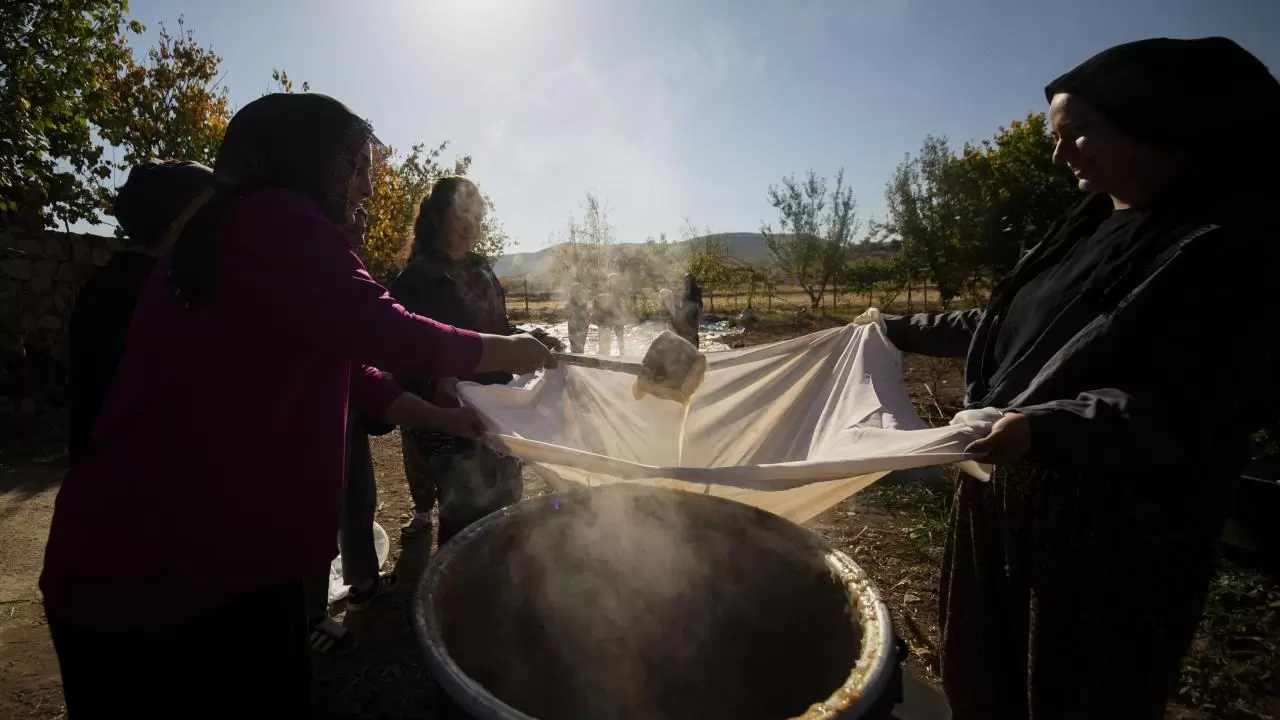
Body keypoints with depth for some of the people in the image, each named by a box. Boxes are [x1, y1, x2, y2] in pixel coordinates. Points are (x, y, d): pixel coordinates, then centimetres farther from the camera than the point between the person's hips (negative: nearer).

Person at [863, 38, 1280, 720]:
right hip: (1010, 488, 8)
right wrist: (902, 331, 23)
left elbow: (1180, 405, -23)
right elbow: (1008, 329, 20)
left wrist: (1043, 426, -38)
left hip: (1114, 521, -7)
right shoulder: (1089, 225, 11)